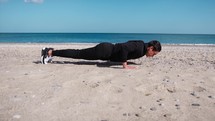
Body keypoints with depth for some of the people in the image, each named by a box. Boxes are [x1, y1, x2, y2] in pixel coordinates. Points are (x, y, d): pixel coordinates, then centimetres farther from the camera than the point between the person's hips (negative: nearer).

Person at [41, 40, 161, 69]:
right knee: (77, 54, -1)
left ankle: (51, 51, 21)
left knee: (78, 53, 12)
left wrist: (124, 59, 23)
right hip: (104, 51, -8)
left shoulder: (141, 45, 11)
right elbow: (124, 47, -35)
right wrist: (125, 65, -29)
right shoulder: (140, 47, -19)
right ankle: (50, 52, 7)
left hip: (107, 49, 8)